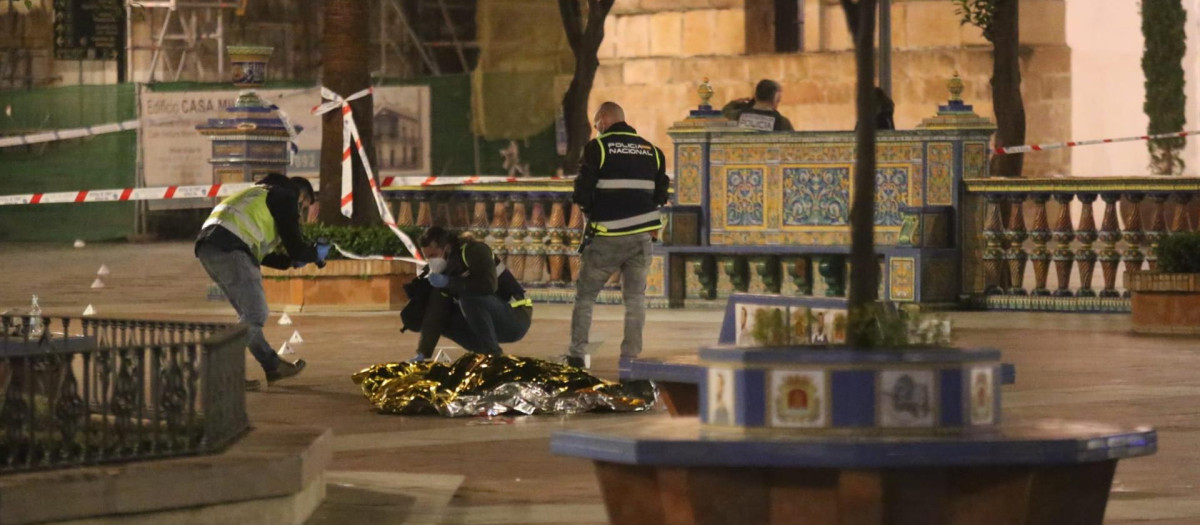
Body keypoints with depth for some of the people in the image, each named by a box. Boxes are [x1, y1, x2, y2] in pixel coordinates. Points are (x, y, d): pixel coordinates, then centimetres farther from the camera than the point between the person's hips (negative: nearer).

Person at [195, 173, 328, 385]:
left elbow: (259, 253, 35)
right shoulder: (286, 198, 7)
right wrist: (316, 253, 21)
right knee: (255, 314, -7)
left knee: (250, 314, 18)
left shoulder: (264, 194, 34)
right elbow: (295, 246, 2)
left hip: (207, 248, 10)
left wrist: (290, 261, 34)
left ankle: (273, 367, 22)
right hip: (228, 249, -10)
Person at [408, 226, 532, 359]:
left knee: (470, 297, -31)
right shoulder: (441, 271, 4)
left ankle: (494, 356, -20)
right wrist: (422, 354, -11)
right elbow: (434, 316, -1)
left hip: (517, 317, -8)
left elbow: (489, 284, -34)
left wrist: (448, 282, -26)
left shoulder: (475, 251, -16)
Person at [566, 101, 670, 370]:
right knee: (635, 297, 10)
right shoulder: (651, 151, 7)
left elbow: (582, 194, -9)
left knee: (585, 294, 9)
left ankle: (578, 353, 5)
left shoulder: (598, 147, -8)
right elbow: (660, 195, 9)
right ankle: (631, 356, 6)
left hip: (607, 236, -4)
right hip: (641, 236, 4)